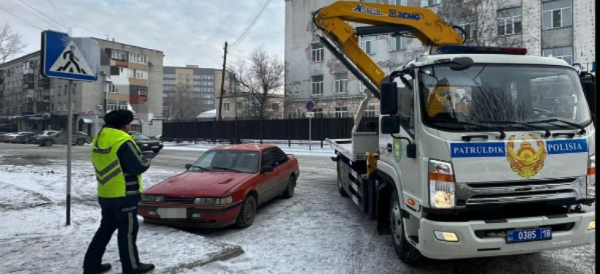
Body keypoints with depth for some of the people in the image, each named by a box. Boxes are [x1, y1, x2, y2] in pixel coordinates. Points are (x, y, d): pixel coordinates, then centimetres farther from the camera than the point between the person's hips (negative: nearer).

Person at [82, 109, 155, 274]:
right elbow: (137, 167, -20)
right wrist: (147, 162, 1)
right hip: (124, 194, -8)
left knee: (106, 228, 19)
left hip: (105, 194, 8)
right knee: (128, 230, 2)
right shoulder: (123, 141, -19)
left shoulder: (98, 139, 9)